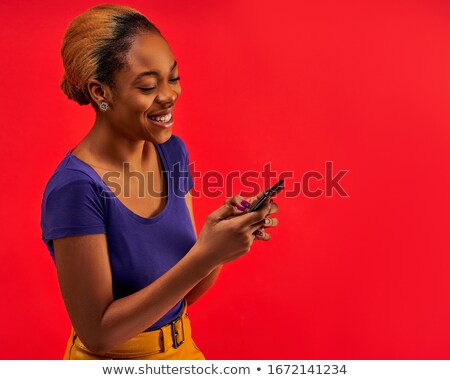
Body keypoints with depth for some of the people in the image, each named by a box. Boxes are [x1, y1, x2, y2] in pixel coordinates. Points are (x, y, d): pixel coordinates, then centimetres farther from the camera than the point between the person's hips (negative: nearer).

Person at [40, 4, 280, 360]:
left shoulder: (173, 152, -7)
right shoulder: (74, 189, -25)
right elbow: (97, 333, -22)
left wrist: (223, 237, -20)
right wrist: (204, 256, -30)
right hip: (112, 358, -5)